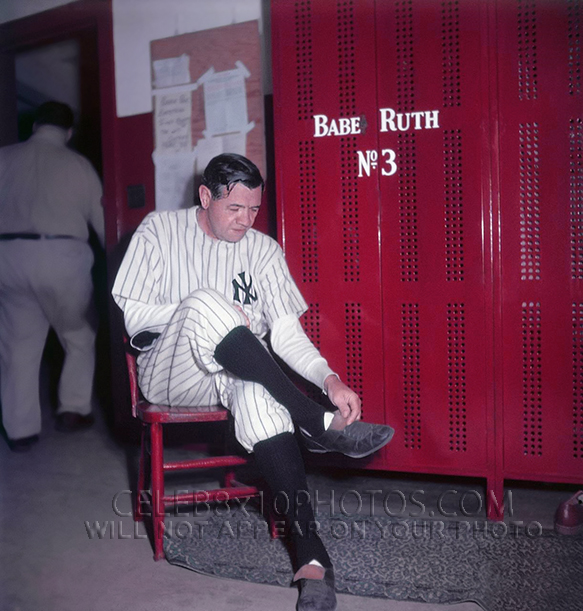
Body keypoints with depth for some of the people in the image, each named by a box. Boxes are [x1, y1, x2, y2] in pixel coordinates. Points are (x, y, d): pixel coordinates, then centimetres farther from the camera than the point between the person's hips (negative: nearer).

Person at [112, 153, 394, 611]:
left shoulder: (263, 249, 8)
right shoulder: (160, 232, 3)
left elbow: (286, 330, -1)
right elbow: (134, 315, -3)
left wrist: (328, 377, -19)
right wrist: (208, 314, -16)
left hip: (235, 374, 2)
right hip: (169, 374, -1)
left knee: (257, 392, -38)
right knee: (205, 301, -34)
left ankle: (310, 557, -41)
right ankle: (318, 424, -33)